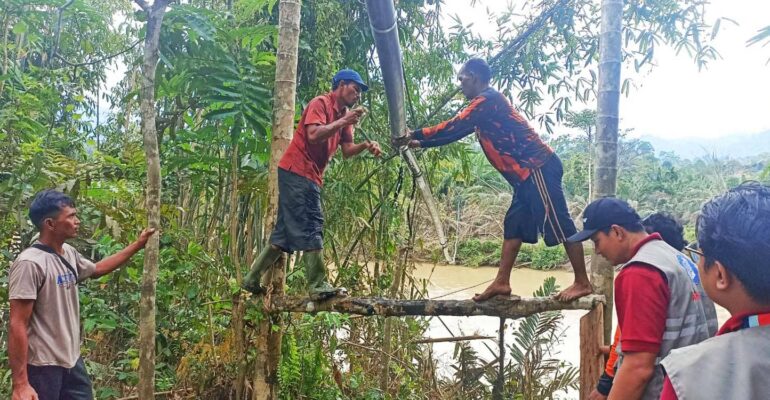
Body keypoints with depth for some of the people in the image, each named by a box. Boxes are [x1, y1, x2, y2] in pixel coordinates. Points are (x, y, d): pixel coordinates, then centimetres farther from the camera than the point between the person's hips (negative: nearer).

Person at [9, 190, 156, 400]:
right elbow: (18, 325, -21)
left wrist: (137, 245, 26)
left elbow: (97, 269, 28)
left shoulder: (69, 254, 6)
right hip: (42, 367, -8)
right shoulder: (30, 263, -20)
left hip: (71, 360, 8)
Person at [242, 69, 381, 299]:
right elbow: (314, 134, -23)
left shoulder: (345, 114, 18)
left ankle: (253, 279, 16)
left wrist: (365, 146, -11)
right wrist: (342, 122, -22)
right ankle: (318, 286, -12)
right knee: (311, 227, -13)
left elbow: (346, 150, 7)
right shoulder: (321, 103, -7)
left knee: (286, 231, 10)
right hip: (297, 171, -10)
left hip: (310, 176, 10)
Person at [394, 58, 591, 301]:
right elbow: (458, 131, 24)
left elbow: (454, 128, -16)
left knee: (558, 224, -6)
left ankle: (582, 283, 1)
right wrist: (420, 143, 23)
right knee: (514, 225, 9)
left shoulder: (487, 100, -12)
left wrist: (415, 135, -8)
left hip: (538, 168, -11)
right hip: (528, 173, 11)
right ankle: (502, 282, 11)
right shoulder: (485, 104, 20)